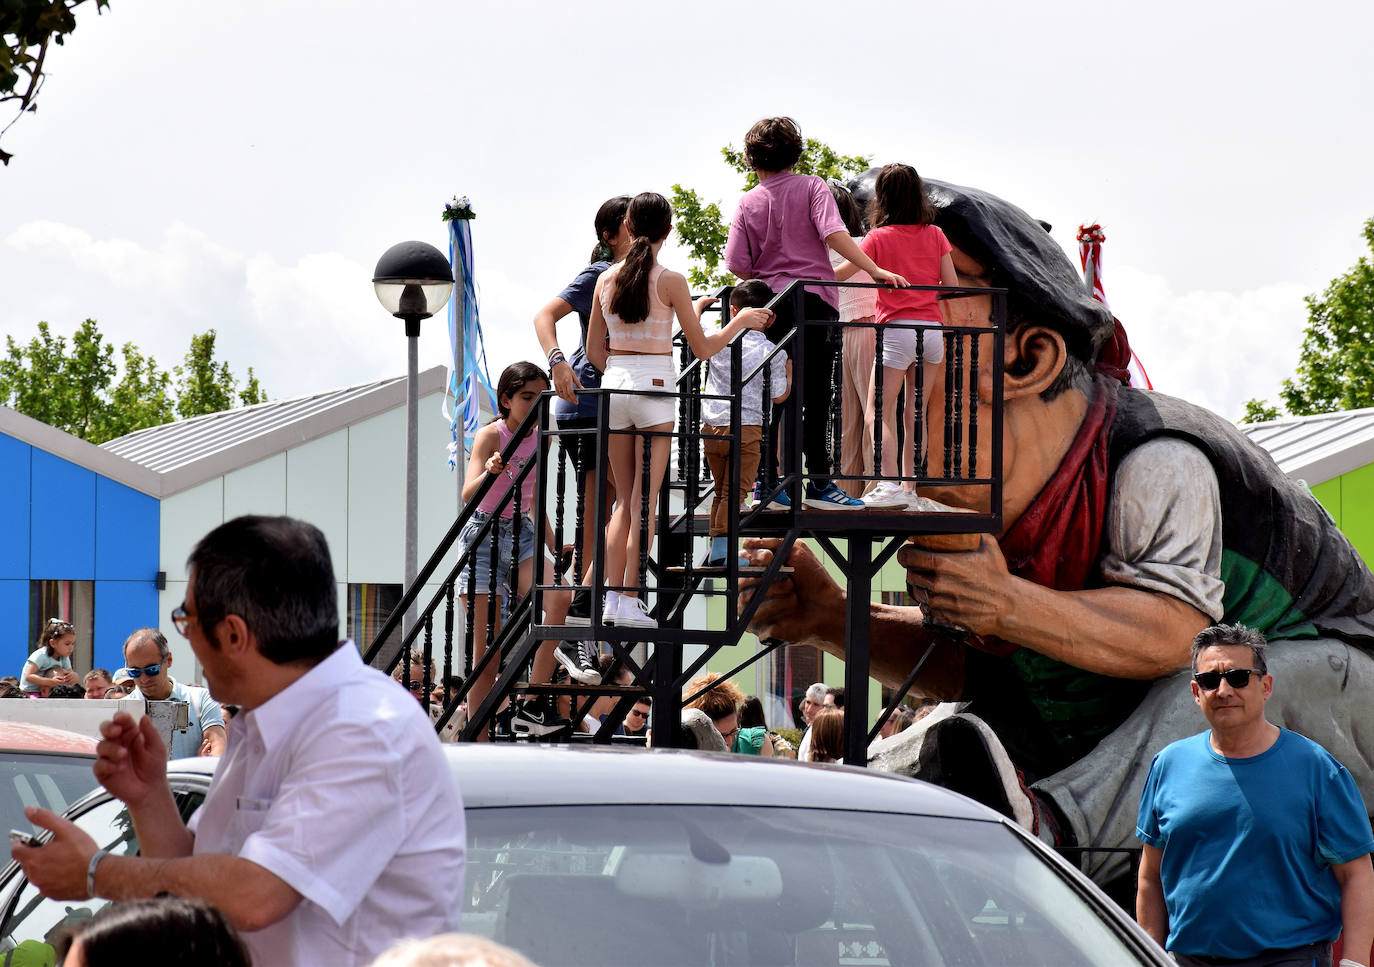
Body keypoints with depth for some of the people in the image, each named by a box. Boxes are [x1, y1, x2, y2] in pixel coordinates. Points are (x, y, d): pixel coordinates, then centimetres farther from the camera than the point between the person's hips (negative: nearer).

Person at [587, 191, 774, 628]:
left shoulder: (607, 279, 6)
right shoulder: (670, 281, -8)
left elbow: (594, 352, 10)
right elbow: (703, 348, -3)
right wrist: (741, 321, 10)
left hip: (614, 385, 5)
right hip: (654, 386, -5)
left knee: (625, 500, 13)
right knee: (645, 502, 0)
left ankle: (612, 597, 7)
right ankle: (630, 601, -3)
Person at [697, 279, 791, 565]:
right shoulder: (773, 353, -3)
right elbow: (779, 396, 5)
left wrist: (700, 304, 37)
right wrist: (789, 373, 23)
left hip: (711, 427, 3)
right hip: (747, 428, -3)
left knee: (720, 491, 17)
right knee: (734, 492, -3)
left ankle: (715, 545, 19)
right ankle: (721, 548, -13)